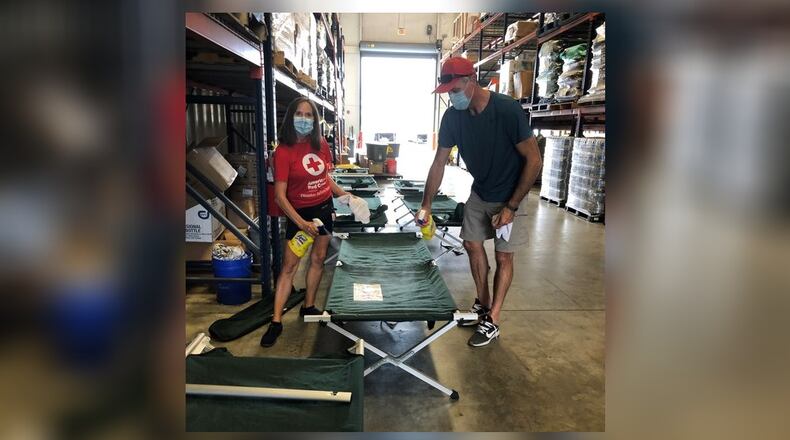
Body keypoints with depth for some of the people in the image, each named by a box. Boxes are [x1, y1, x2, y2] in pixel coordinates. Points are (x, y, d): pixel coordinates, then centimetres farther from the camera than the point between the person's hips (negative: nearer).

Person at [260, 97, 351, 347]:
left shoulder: (321, 145, 0)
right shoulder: (284, 151, -15)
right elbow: (280, 196, -18)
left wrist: (345, 195, 5)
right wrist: (301, 222, -26)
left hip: (324, 208, 5)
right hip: (300, 213, -5)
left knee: (318, 259, 13)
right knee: (289, 266, -3)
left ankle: (309, 307, 30)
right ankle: (276, 322, 5)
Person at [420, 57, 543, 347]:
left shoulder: (507, 110, -27)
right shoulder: (453, 116, -11)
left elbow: (534, 160, -22)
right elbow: (439, 163, -4)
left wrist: (511, 207, -23)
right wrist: (426, 205, -10)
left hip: (509, 196, -6)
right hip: (479, 192, 6)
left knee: (503, 257, 1)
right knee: (473, 245, 11)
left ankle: (493, 322, 14)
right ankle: (483, 305, 31)